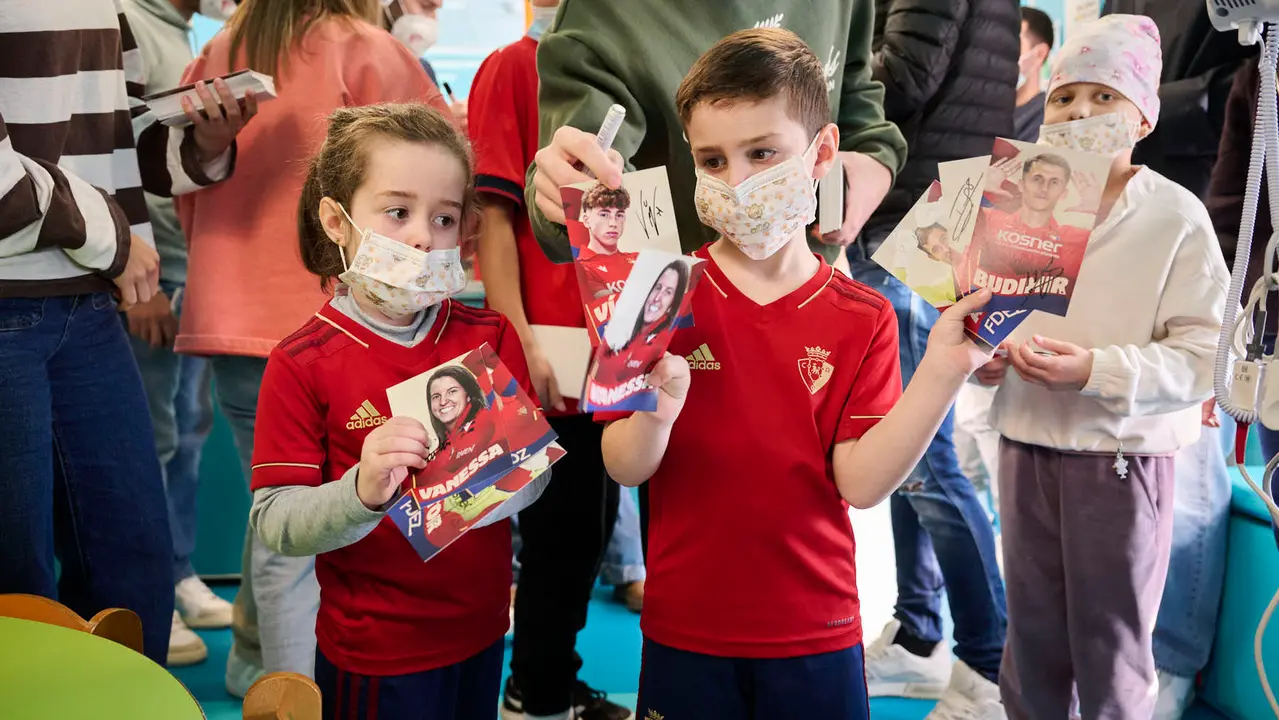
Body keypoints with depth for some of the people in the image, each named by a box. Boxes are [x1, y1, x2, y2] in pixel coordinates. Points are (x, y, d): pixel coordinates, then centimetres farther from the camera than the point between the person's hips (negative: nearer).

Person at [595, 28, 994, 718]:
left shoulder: (862, 320, -3)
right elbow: (624, 468, -9)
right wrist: (657, 411, -30)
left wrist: (943, 371, -23)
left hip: (815, 635, 1)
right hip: (684, 632, 0)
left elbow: (859, 481, -12)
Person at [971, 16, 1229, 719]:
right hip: (1025, 447, 5)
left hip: (1121, 457, -4)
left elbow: (1203, 355, -15)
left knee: (1111, 653, 7)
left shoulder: (1176, 216, -9)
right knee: (1031, 638, 17)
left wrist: (1095, 369, -25)